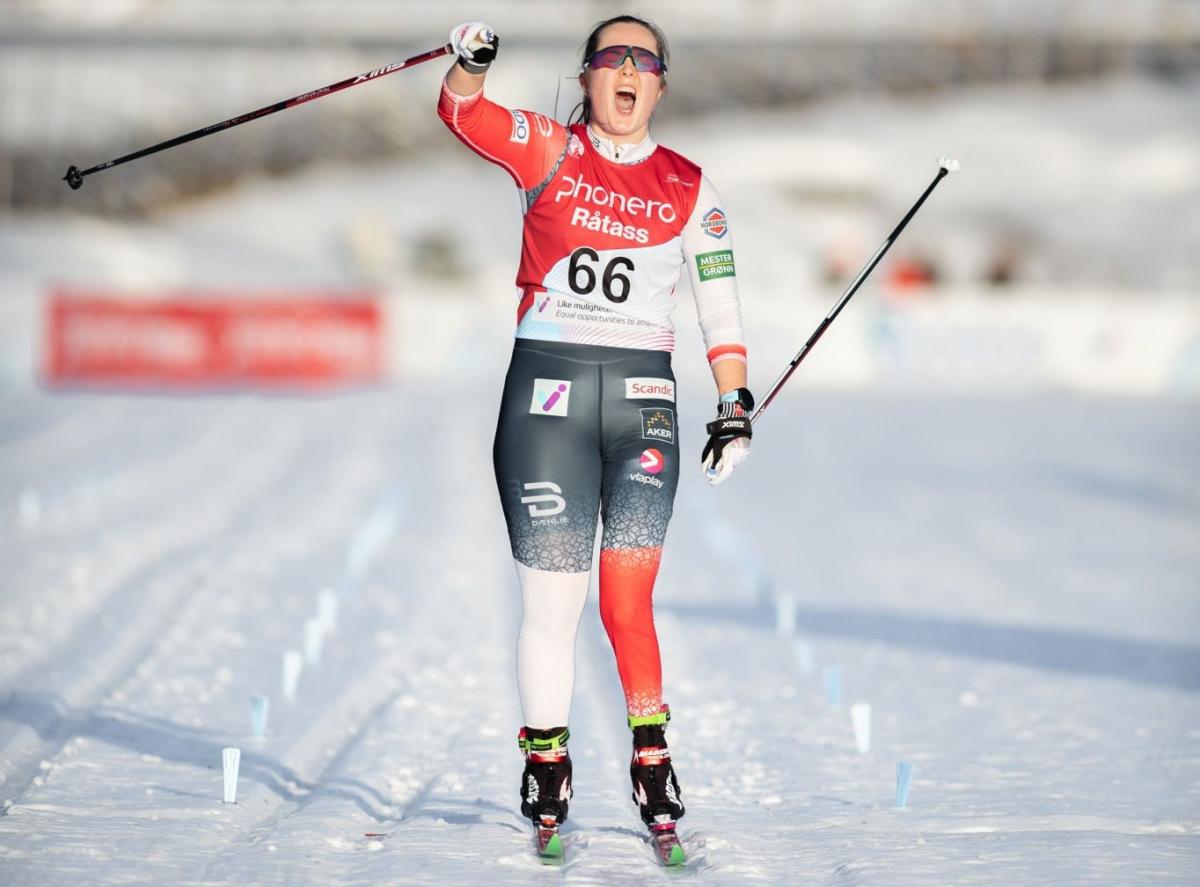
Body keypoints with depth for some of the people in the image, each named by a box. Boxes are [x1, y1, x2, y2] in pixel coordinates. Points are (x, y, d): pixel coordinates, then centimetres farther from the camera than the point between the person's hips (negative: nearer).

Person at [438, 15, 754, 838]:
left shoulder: (689, 189, 11)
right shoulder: (550, 153, 6)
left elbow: (720, 304, 9)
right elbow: (464, 112, -10)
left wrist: (736, 407, 0)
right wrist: (472, 61, -32)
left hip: (644, 398, 1)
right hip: (547, 390, -1)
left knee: (628, 602, -7)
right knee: (552, 598, -1)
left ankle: (652, 756, 7)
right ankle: (546, 762, 14)